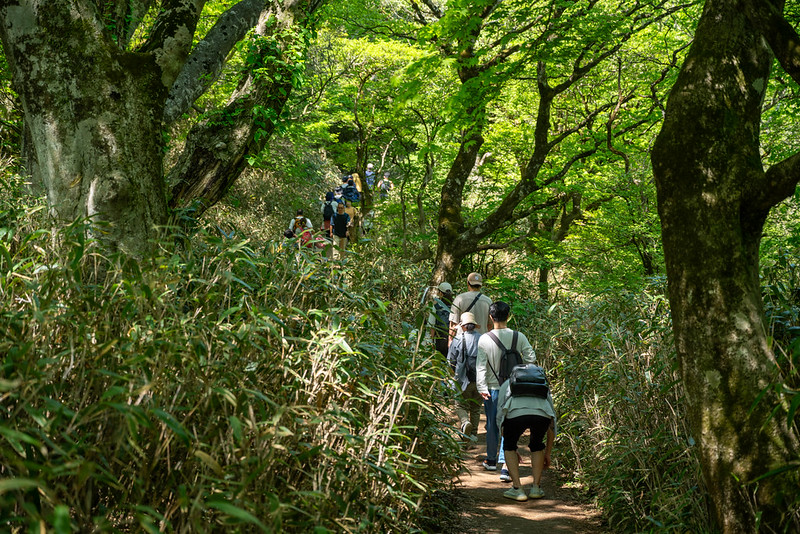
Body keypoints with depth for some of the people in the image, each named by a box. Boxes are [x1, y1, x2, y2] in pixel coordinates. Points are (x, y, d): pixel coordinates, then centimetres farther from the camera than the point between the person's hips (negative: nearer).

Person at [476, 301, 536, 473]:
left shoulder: (484, 339, -10)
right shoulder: (518, 337, -8)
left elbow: (481, 365, -11)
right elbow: (531, 358, -6)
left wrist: (481, 387, -8)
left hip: (492, 387, 0)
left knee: (492, 424, 16)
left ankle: (491, 460, 31)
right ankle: (506, 464, -10)